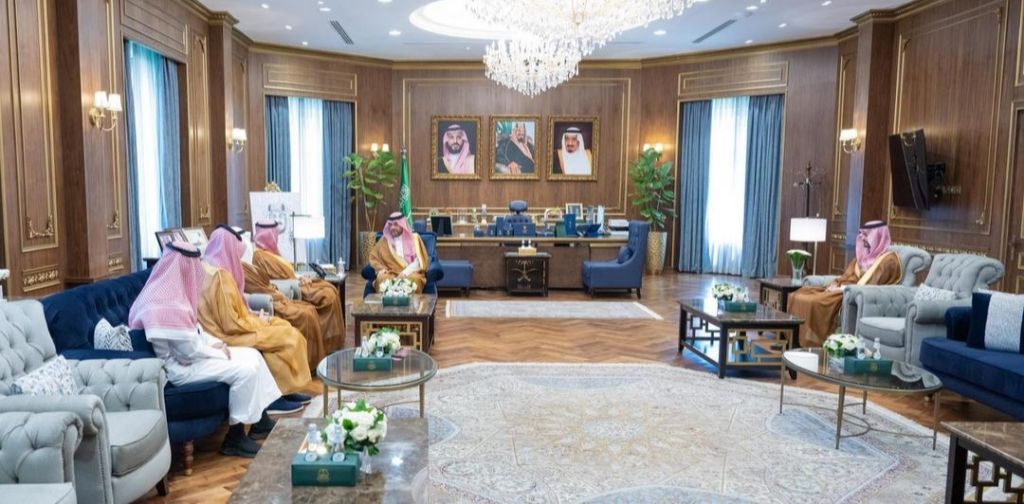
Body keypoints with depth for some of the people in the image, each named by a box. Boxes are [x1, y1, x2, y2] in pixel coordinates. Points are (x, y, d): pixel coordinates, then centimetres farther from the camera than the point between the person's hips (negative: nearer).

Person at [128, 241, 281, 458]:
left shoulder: (170, 293, 7)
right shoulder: (168, 307, -26)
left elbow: (195, 330, 16)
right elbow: (190, 352, -23)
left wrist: (216, 344, 1)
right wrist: (220, 352, -7)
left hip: (187, 354, 11)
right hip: (179, 367, -11)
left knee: (253, 356, 6)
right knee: (244, 370, -21)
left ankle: (260, 420, 13)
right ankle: (235, 438, -9)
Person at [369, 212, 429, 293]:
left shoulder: (414, 238, 7)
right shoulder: (385, 240, 14)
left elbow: (420, 261, -2)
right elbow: (373, 257, 13)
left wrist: (405, 272, -16)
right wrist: (381, 269, -7)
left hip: (410, 272, -1)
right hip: (391, 273, 2)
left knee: (414, 278, -37)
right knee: (382, 278, -33)